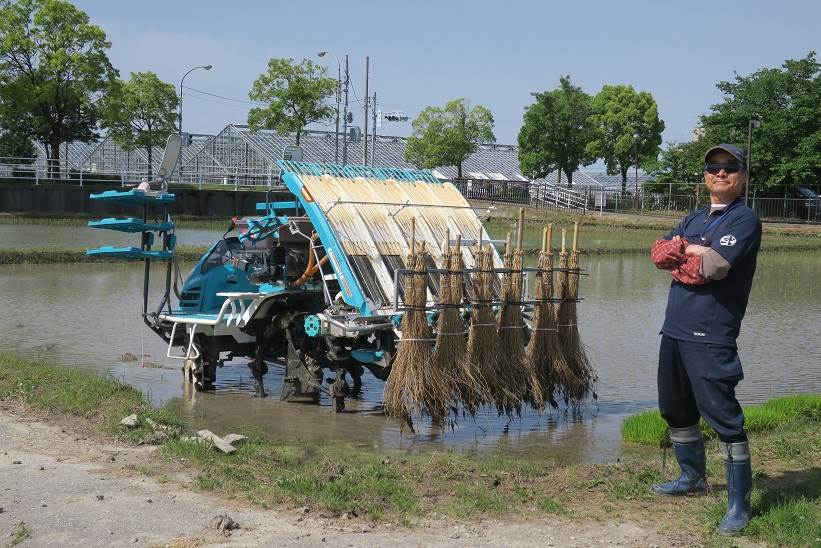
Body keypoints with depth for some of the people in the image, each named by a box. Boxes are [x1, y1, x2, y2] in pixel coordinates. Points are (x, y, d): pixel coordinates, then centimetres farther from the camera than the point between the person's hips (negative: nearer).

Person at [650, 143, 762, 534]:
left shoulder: (744, 219, -7)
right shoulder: (694, 220, 18)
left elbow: (714, 266, -20)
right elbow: (659, 253, 6)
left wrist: (682, 256, -2)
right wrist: (691, 250, -12)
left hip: (710, 336, -8)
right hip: (675, 328, 8)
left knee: (723, 418, -9)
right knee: (676, 410, 20)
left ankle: (738, 505, -2)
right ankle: (692, 477, 39)